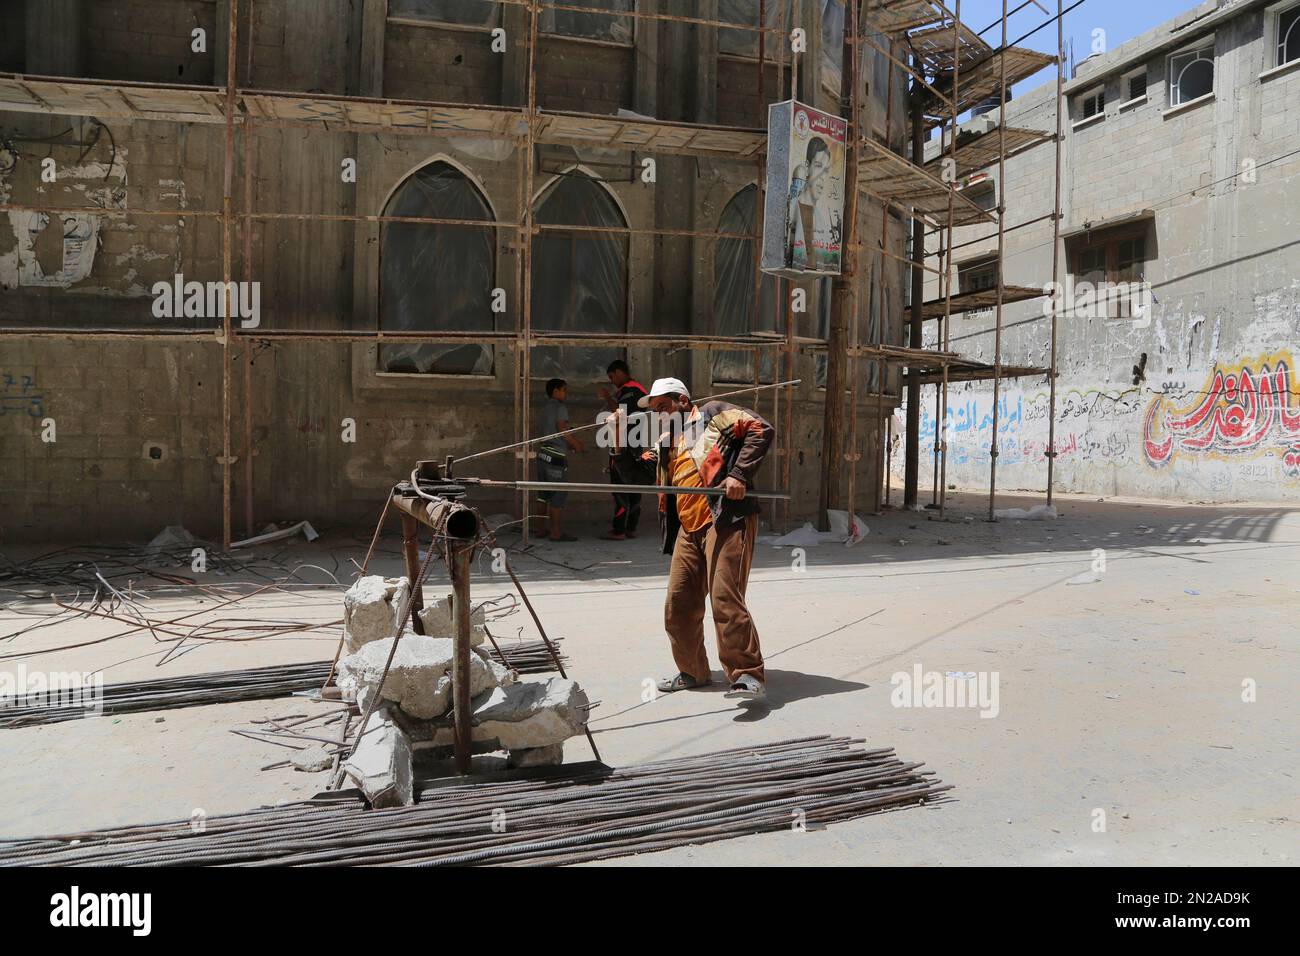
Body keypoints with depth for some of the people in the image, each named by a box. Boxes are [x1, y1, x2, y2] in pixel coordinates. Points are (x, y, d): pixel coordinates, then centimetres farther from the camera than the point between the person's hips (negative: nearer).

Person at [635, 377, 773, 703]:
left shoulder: (713, 414, 5)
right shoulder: (665, 443, 27)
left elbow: (761, 430, -6)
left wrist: (739, 474, -14)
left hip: (725, 519, -8)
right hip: (688, 529, 8)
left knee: (725, 598, -17)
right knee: (678, 604, 8)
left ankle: (749, 675, -10)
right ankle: (693, 672, 24)